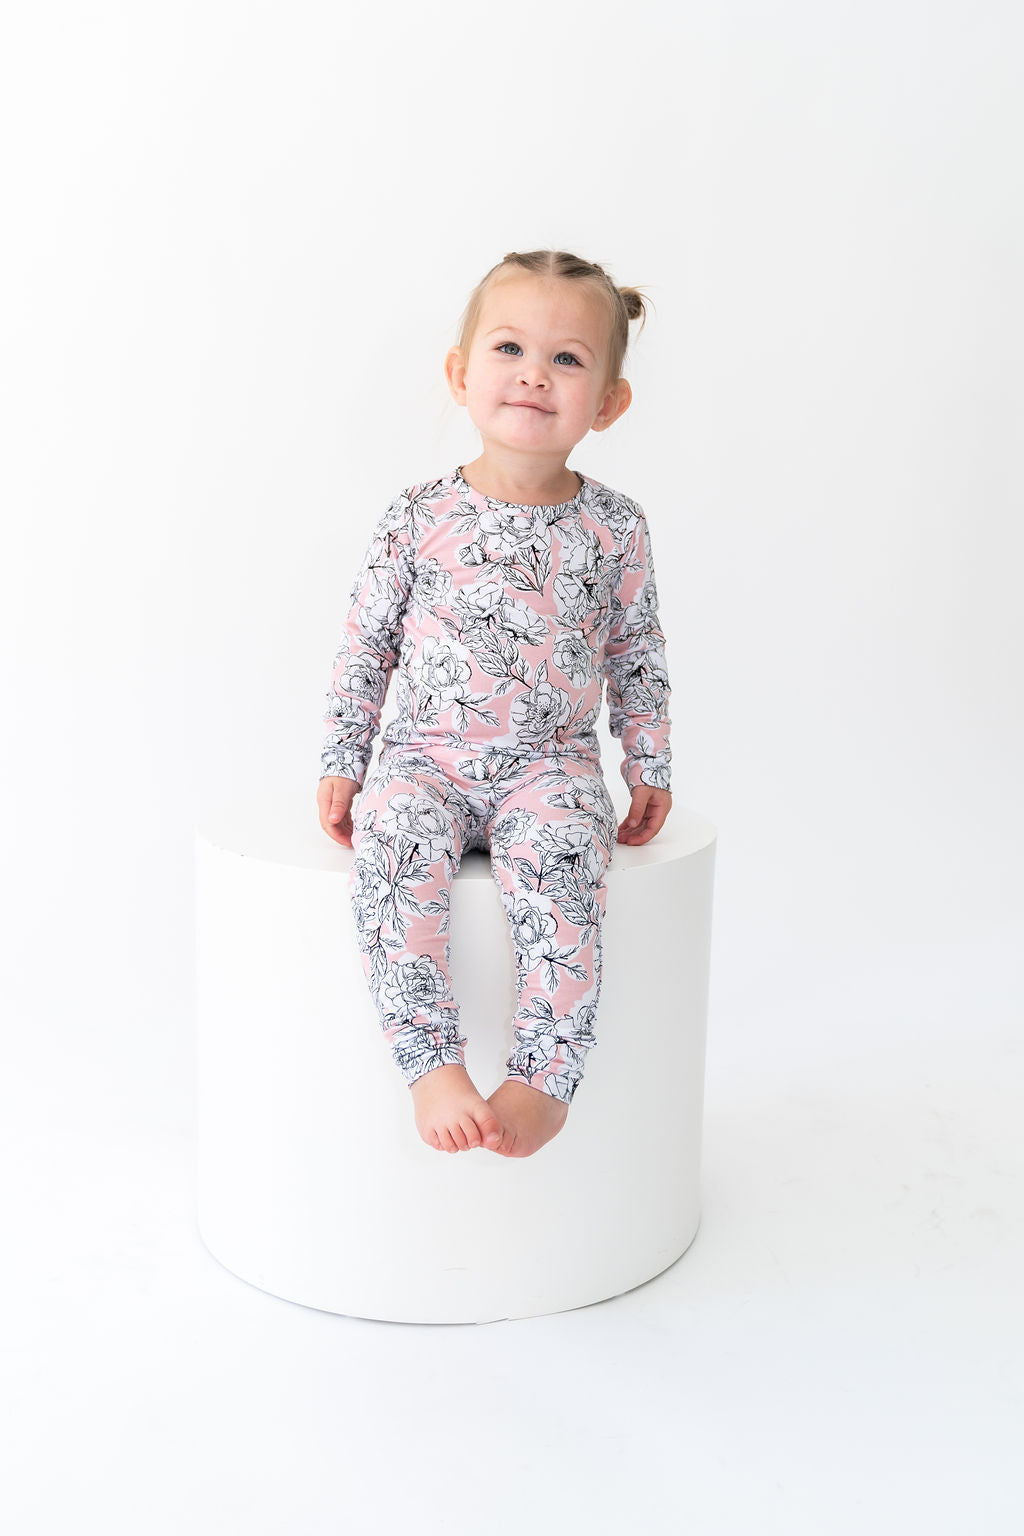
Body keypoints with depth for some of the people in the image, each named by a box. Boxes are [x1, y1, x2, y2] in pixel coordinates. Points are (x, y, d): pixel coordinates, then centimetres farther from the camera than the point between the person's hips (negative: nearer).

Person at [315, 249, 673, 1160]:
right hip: (428, 757, 1)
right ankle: (433, 1065, -26)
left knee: (558, 861, -32)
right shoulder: (420, 518, 0)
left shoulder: (614, 529, 2)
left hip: (552, 764, 0)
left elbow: (638, 656, 12)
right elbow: (366, 644, 7)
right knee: (391, 851, -30)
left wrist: (649, 767, 7)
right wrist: (344, 762, 5)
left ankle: (544, 1075, -25)